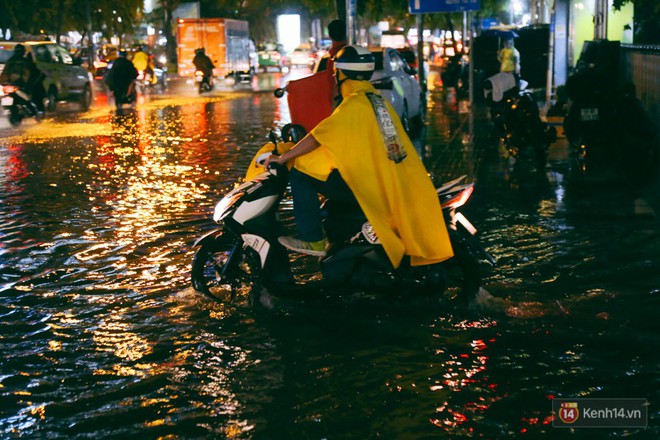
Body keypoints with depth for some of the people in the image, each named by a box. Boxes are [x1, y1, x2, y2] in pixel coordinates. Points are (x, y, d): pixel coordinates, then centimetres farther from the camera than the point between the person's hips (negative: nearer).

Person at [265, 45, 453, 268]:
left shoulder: (354, 104, -14)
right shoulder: (380, 100, 14)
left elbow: (317, 138, -15)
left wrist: (283, 157, -6)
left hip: (365, 181, -9)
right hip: (390, 181, 9)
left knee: (299, 173, -8)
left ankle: (313, 240, -8)